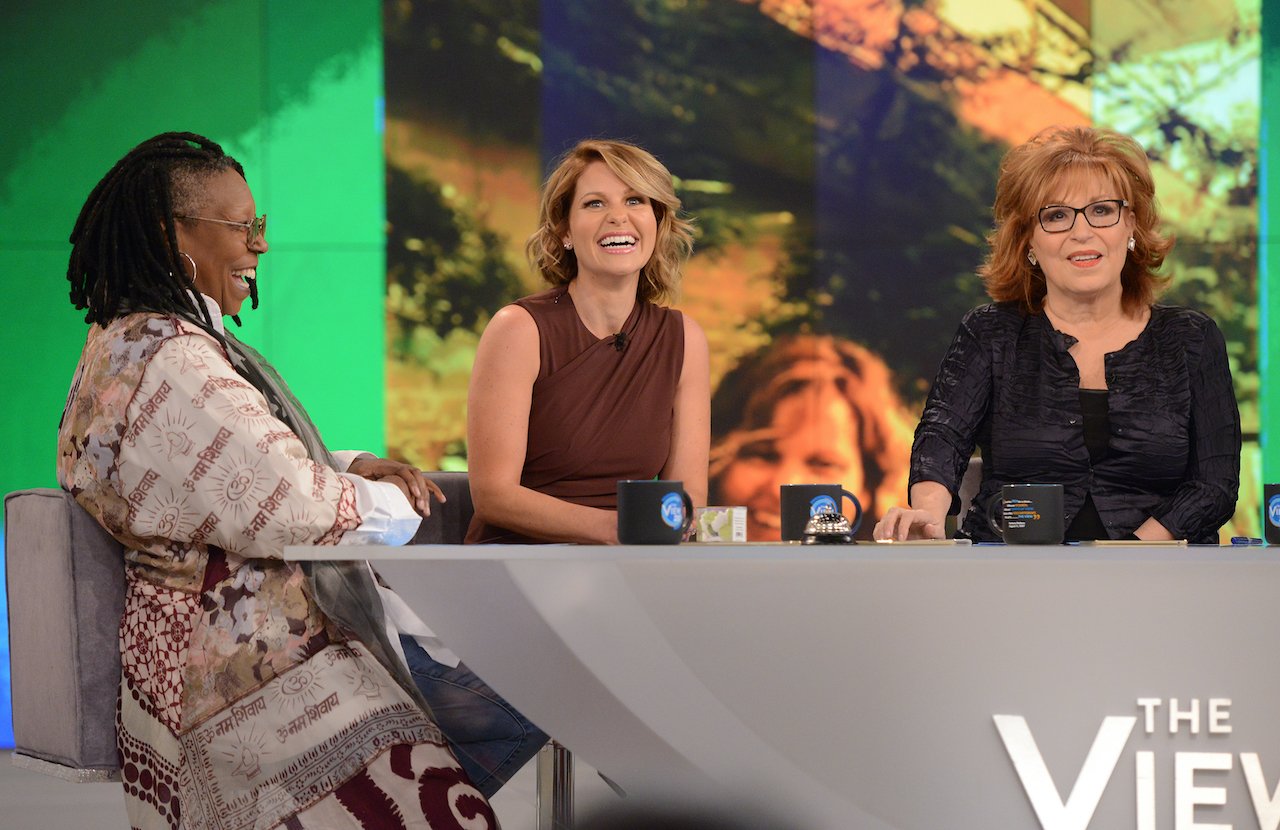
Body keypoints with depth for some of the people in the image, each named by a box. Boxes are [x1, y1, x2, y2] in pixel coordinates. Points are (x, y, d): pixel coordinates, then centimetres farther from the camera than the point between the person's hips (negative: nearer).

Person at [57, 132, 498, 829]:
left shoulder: (129, 343, 20)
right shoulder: (168, 360, -15)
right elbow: (286, 510, -17)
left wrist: (353, 469, 12)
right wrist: (393, 500, 2)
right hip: (233, 661, -11)